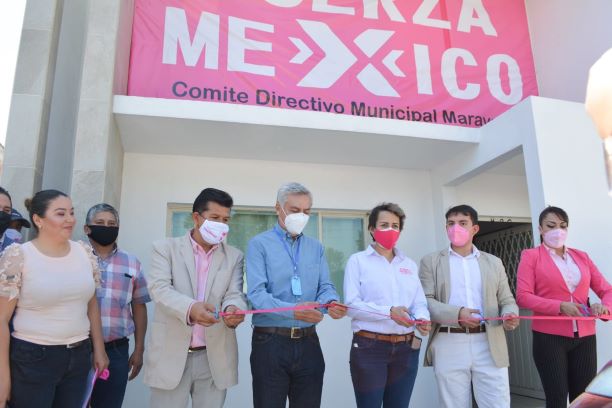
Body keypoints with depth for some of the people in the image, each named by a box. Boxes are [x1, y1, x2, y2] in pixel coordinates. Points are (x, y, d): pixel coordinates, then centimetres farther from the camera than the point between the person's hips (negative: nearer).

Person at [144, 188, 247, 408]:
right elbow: (159, 288, -12)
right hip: (171, 355, -2)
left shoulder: (234, 256, 9)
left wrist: (233, 309, -26)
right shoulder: (166, 248, 2)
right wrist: (190, 308, -32)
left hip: (215, 358, 2)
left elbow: (234, 294, -1)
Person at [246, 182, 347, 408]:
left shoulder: (316, 247, 13)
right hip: (270, 342, -4)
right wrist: (293, 311, -29)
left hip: (308, 342, 4)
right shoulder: (259, 244, -3)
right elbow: (256, 294, -14)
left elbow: (325, 286, 6)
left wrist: (331, 302, -18)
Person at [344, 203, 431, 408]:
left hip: (406, 349, 4)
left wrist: (423, 319, -13)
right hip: (369, 347, -4)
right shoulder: (358, 260, -1)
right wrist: (389, 312, -20)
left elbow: (420, 303, 9)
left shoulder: (409, 264, 14)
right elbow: (351, 304, -10)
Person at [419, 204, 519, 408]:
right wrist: (456, 314, -18)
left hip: (490, 345, 2)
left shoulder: (494, 262, 16)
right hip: (449, 346, -1)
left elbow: (506, 300, 12)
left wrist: (510, 315, -11)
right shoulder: (431, 261, 7)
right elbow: (425, 300, -3)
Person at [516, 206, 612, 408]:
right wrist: (560, 306, -19)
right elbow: (523, 296, -8)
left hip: (585, 338, 4)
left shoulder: (581, 256, 13)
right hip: (549, 338, -4)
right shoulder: (531, 256, 1)